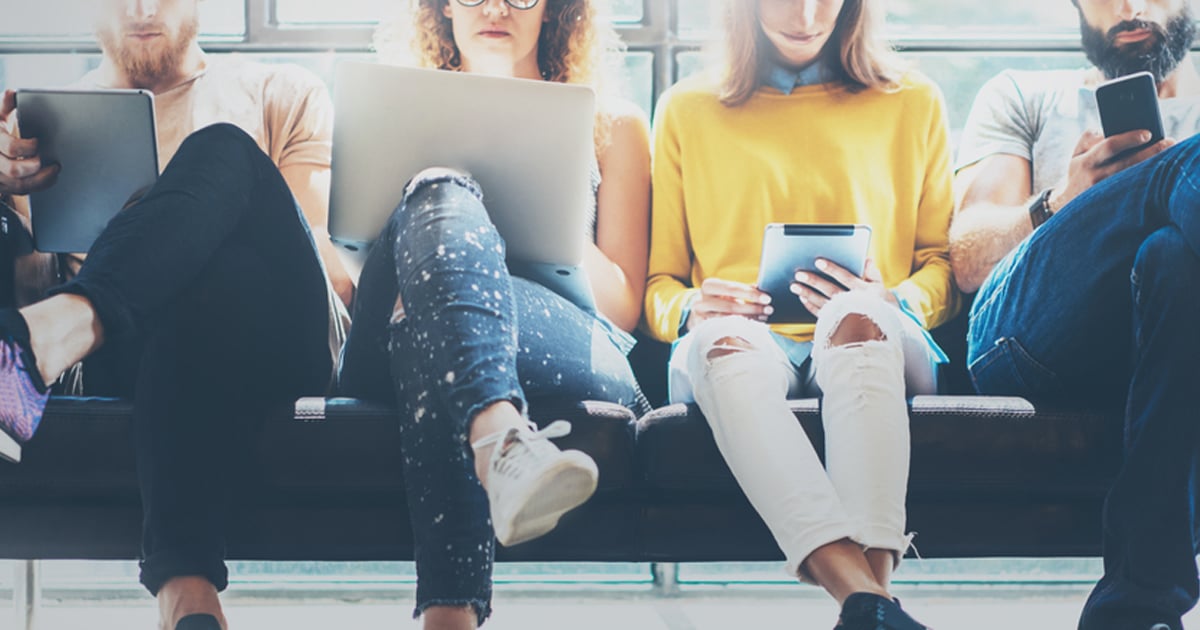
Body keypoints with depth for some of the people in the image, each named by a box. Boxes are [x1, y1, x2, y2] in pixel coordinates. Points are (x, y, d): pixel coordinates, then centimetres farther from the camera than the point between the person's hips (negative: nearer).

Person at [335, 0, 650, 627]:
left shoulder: (612, 126, 27)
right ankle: (502, 445, -65)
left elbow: (624, 307, 18)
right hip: (389, 345, 1)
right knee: (441, 196, -35)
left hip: (568, 350, 0)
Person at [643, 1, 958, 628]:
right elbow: (657, 282, 18)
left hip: (874, 343, 0)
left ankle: (870, 576, -56)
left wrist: (897, 303, -6)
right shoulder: (686, 110, 20)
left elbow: (943, 261, 17)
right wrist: (686, 309, -6)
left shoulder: (914, 102, 20)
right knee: (722, 337, -38)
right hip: (742, 345, 0)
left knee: (855, 315, -38)